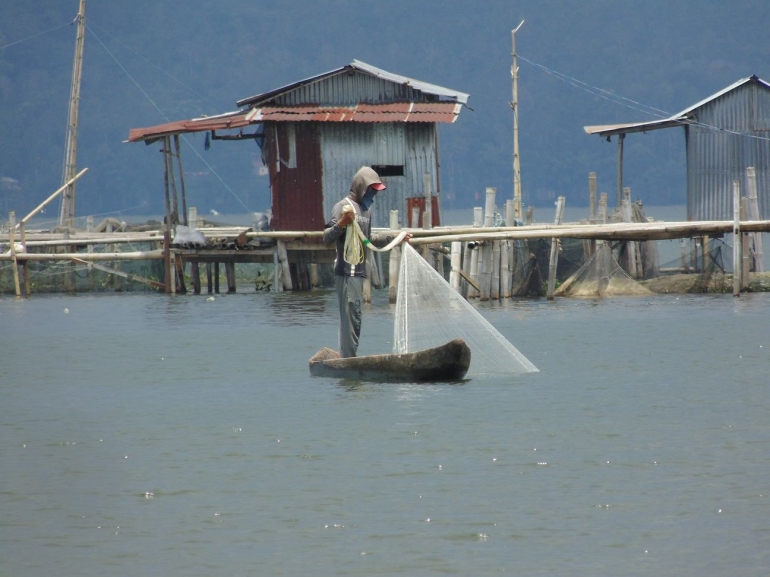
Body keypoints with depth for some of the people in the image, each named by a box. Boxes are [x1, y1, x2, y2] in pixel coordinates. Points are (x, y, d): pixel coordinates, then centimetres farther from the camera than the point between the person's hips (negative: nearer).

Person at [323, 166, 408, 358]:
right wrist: (341, 224, -31)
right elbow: (327, 237, -14)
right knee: (351, 318, -12)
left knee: (354, 320, 8)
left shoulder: (366, 210, 19)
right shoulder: (344, 207, -8)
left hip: (359, 273, 9)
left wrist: (394, 237, 34)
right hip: (346, 273, -9)